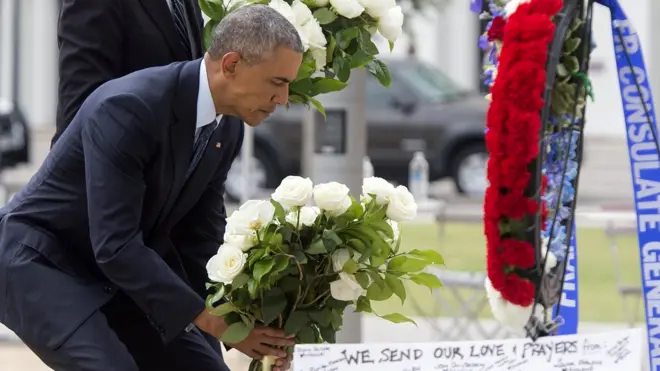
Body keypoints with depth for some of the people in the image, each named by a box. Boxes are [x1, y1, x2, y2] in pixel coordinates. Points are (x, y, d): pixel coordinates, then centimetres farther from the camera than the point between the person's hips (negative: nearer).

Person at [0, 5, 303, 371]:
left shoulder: (227, 127, -3)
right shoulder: (127, 108, -30)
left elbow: (200, 236, 5)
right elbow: (115, 245, -32)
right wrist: (211, 321, -30)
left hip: (120, 271, 9)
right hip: (40, 264, -9)